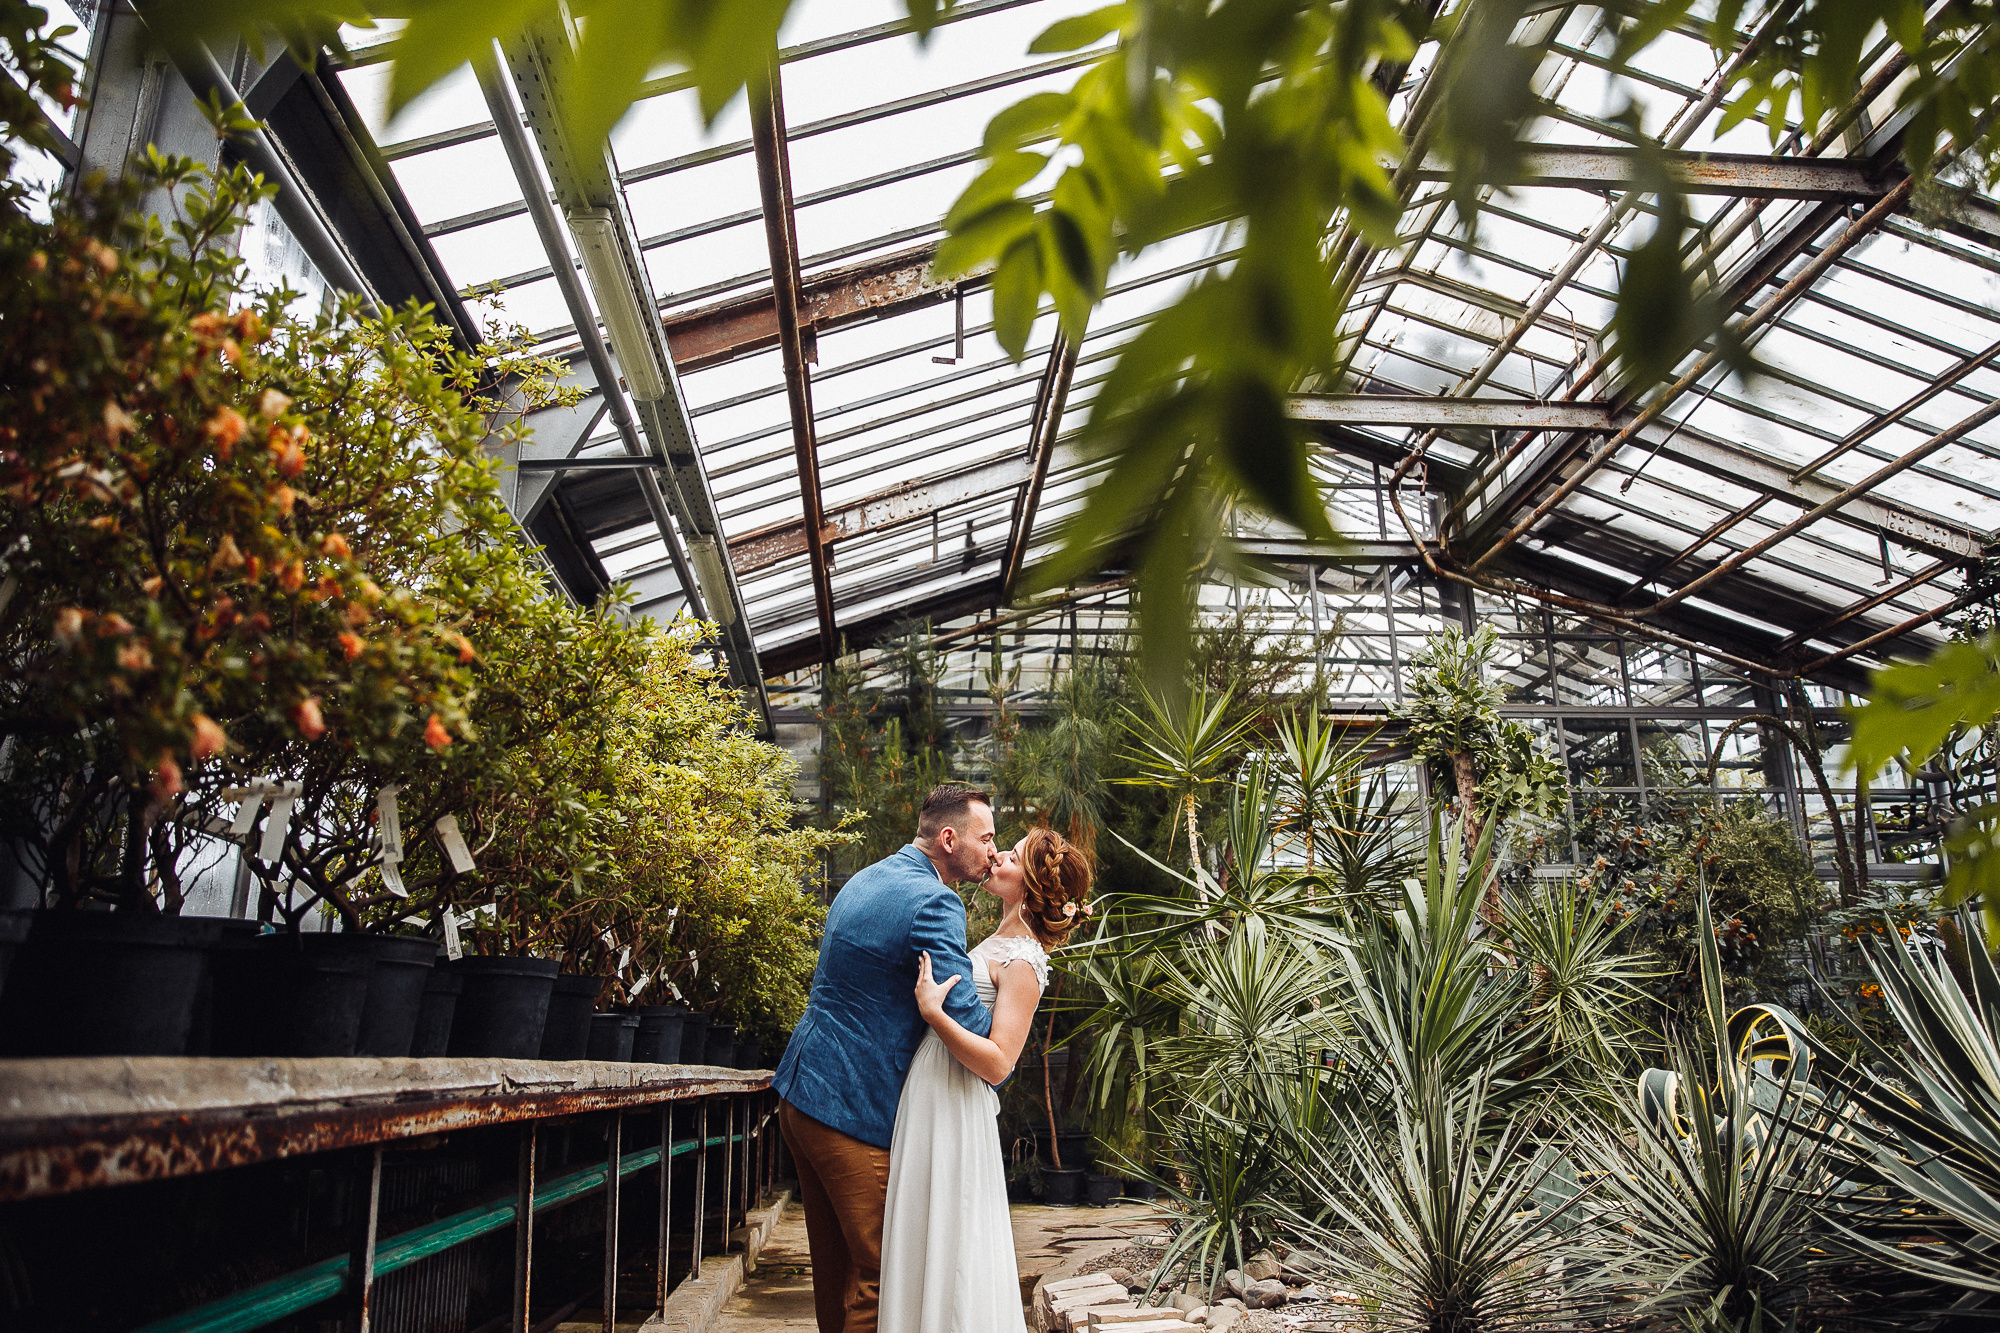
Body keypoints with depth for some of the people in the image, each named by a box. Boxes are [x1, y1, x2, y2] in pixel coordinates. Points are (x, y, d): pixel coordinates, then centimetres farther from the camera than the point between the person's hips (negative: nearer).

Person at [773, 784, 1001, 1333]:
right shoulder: (934, 903, -18)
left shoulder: (864, 881, 13)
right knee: (878, 1273, 0)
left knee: (834, 1263, 18)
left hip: (799, 1095, 10)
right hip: (858, 1111, -10)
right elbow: (964, 1018, -22)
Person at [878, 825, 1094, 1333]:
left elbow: (997, 1063, -23)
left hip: (954, 1106, -9)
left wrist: (931, 1011, -28)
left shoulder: (1023, 961, -16)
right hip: (927, 1099, 9)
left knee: (948, 1248, 2)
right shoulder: (998, 943, 12)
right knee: (924, 1245, 17)